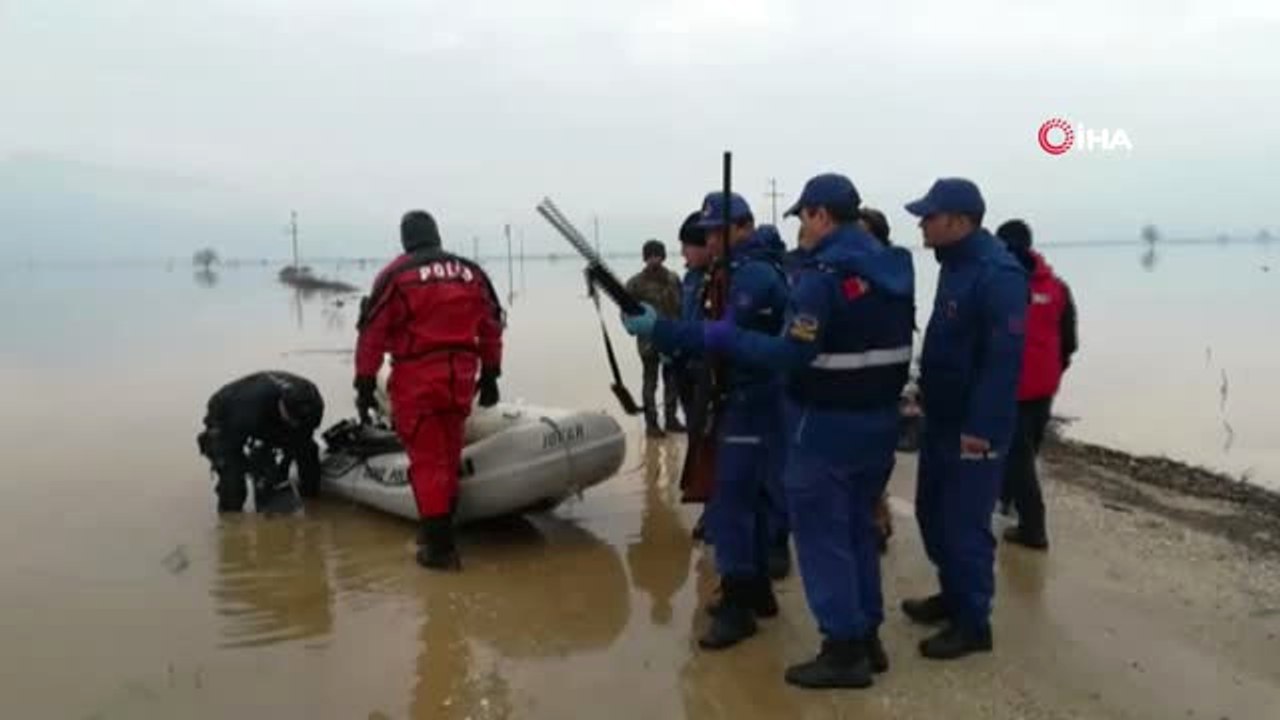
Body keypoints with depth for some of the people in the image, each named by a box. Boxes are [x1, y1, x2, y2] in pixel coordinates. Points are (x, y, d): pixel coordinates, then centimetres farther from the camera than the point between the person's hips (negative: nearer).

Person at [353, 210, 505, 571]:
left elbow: (372, 332, -7)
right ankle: (440, 528, 29)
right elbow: (492, 327, 14)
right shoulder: (471, 272, 10)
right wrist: (490, 375, 21)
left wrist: (365, 384, -2)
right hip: (461, 378, 5)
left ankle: (439, 546, 1)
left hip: (416, 380, -4)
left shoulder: (396, 275, -4)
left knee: (427, 460, 1)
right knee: (448, 455, 17)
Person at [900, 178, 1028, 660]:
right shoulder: (955, 264, 10)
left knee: (965, 524, -1)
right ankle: (953, 595, 35)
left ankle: (973, 623, 13)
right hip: (942, 418, 10)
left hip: (974, 426, -10)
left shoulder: (997, 274, -21)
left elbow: (1004, 358, -25)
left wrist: (981, 428, -25)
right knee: (932, 512, 18)